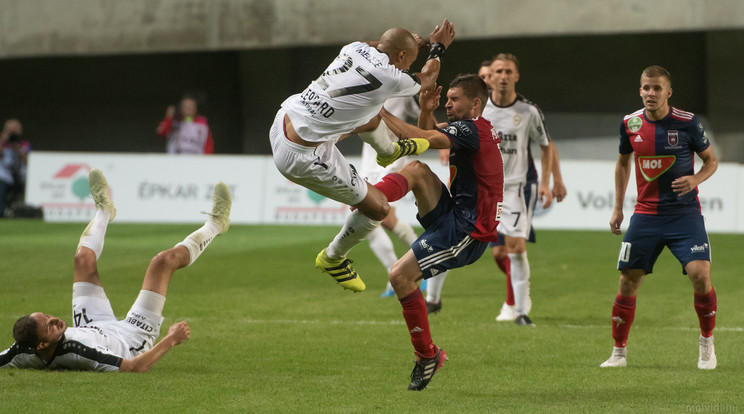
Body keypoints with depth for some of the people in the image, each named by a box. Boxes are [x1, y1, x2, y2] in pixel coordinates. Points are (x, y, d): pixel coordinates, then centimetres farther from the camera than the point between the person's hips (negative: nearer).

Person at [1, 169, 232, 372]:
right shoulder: (74, 352, -50)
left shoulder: (24, 353, -33)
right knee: (164, 261, -5)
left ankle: (103, 210, 47)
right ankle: (215, 224, 26)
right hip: (133, 339, -6)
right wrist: (170, 340, -40)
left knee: (83, 258, 11)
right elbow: (135, 367, -47)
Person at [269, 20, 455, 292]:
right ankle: (332, 259, 29)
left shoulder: (357, 48, 1)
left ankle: (389, 151, 64)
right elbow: (427, 80, 7)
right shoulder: (390, 79, -18)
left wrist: (414, 44, 38)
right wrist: (438, 47, 24)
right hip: (300, 157, -8)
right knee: (378, 208, 7)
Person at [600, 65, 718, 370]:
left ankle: (706, 344, 6)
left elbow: (711, 160, 4)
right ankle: (618, 353, 14)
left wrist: (695, 179, -17)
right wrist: (617, 207, 15)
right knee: (628, 282, 0)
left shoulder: (687, 123, -8)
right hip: (645, 214, 3)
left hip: (684, 213, -3)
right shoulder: (630, 124, 1)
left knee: (700, 274, -16)